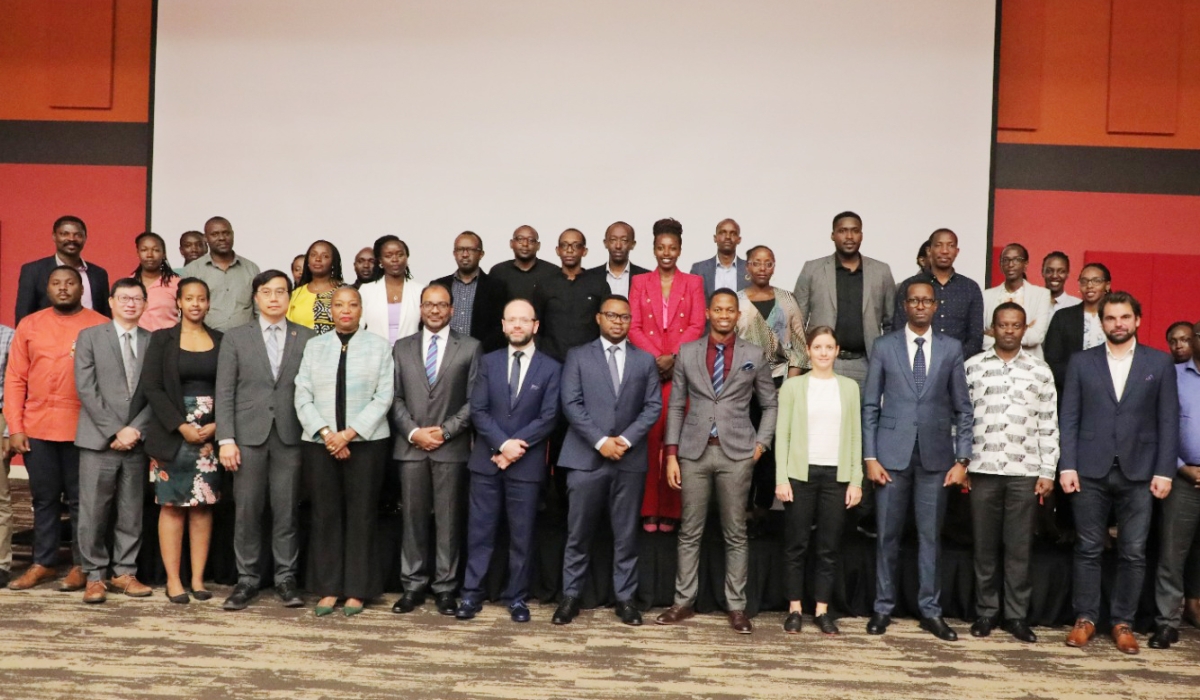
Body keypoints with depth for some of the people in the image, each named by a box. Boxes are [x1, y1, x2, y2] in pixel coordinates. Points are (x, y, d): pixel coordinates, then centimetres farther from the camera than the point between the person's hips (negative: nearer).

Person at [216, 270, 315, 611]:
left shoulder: (306, 338, 6)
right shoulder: (235, 337, 7)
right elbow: (225, 392, 3)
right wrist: (226, 439, -4)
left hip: (291, 437, 0)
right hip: (249, 435, 0)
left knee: (286, 511, 4)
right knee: (246, 511, 3)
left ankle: (286, 578, 14)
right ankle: (247, 579, 14)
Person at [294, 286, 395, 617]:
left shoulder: (379, 346, 4)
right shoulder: (314, 346, 10)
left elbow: (383, 397, -4)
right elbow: (303, 397, 3)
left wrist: (349, 433, -12)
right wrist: (327, 434, -10)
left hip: (366, 442, -2)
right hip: (319, 442, 2)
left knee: (361, 514, 1)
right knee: (325, 514, 4)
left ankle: (357, 590, 9)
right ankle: (328, 588, 12)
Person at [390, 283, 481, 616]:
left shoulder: (469, 347, 4)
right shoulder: (402, 347, 12)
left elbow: (473, 399, -1)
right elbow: (395, 398, 7)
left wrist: (446, 431, -10)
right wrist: (413, 432, -6)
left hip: (451, 447, -2)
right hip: (411, 447, 2)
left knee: (449, 520, 2)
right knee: (413, 517, 6)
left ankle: (445, 588, 10)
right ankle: (413, 586, 14)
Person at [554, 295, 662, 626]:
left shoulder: (646, 360, 12)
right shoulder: (578, 356, 6)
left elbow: (653, 406, 4)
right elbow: (571, 404, -3)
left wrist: (626, 439, -10)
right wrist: (600, 441, -13)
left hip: (630, 459, 2)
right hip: (586, 457, -1)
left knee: (626, 534, 6)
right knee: (578, 533, 4)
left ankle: (625, 598, 15)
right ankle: (571, 596, 14)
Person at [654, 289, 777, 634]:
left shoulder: (755, 356, 4)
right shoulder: (687, 352, 6)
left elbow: (770, 404, 12)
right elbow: (676, 405, 6)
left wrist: (761, 443, 0)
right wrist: (671, 453, 0)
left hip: (736, 453, -1)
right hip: (694, 451, 1)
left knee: (735, 534, 5)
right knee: (689, 532, 6)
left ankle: (736, 607, 12)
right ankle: (683, 602, 15)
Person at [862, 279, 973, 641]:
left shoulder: (952, 348, 5)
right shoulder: (884, 346, 3)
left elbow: (963, 408, 5)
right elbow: (870, 406, 2)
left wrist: (962, 459, -1)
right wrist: (870, 457, -4)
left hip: (935, 455, 1)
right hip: (892, 454, 0)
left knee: (930, 536, 7)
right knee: (887, 535, 6)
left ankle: (930, 611, 17)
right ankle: (883, 608, 17)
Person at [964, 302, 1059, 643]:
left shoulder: (1040, 370, 7)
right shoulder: (972, 366, 5)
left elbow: (1049, 424, 6)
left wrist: (1048, 472, 1)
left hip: (1025, 471, 0)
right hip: (983, 468, 0)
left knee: (1019, 547, 4)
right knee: (985, 545, 6)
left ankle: (1017, 615, 14)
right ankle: (986, 612, 16)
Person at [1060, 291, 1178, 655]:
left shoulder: (1159, 362, 6)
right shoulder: (1081, 362, 6)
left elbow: (1168, 420, 4)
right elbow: (1069, 418, 3)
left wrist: (1164, 471, -3)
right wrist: (1067, 466, -4)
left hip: (1138, 472, 0)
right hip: (1091, 471, 0)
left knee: (1133, 553, 4)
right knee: (1088, 550, 5)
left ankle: (1123, 623, 16)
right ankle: (1085, 619, 16)